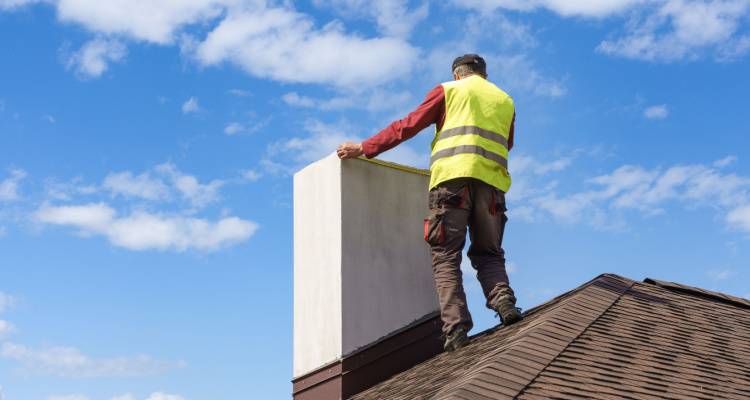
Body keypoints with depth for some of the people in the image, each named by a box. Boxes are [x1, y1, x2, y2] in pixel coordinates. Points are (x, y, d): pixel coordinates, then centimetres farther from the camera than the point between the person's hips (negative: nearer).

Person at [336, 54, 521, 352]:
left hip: (452, 176, -3)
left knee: (446, 257, -4)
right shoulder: (506, 101, 27)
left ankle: (456, 328, -18)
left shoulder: (449, 90, 16)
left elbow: (408, 126, 10)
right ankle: (504, 302, -15)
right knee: (488, 253, 12)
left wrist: (364, 148, 13)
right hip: (491, 181, 3)